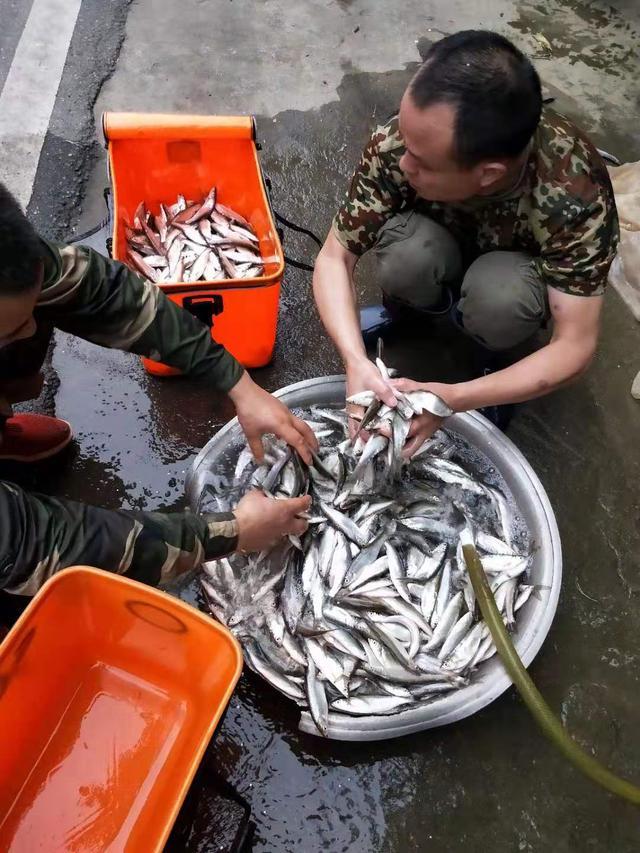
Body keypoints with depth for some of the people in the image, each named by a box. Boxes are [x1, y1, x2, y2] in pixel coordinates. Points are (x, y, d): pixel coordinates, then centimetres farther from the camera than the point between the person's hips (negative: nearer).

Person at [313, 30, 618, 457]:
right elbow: (335, 257, -25)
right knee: (407, 253, -33)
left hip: (522, 268, -1)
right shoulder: (397, 143, -32)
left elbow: (575, 347, -33)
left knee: (497, 296, -36)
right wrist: (356, 361, -42)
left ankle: (496, 356, -1)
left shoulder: (574, 192, -37)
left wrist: (452, 398, -44)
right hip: (442, 243, 2)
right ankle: (410, 313, 2)